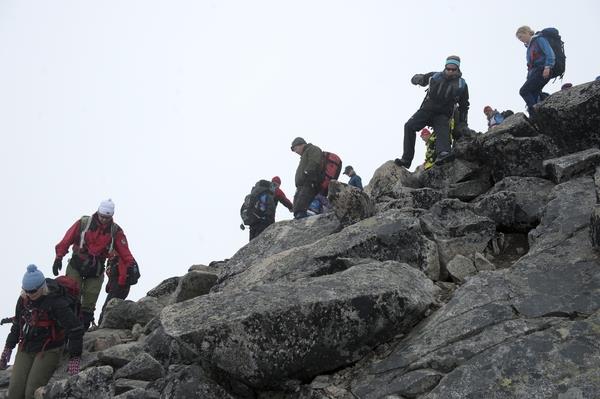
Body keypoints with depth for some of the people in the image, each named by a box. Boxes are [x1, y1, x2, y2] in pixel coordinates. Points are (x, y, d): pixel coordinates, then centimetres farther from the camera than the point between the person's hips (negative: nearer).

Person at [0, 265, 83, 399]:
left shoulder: (56, 301, -19)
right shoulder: (23, 299, 1)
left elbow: (75, 328, -20)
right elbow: (17, 324, 19)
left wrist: (75, 359, -22)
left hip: (48, 351, -6)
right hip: (25, 350, 6)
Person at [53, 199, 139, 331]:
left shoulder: (116, 231, -3)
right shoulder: (83, 223, -7)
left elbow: (124, 252, -5)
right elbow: (66, 241, -3)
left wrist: (131, 265, -20)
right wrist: (58, 258, -8)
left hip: (96, 272, 1)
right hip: (76, 267, -1)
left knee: (88, 305, 5)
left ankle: (83, 330, 13)